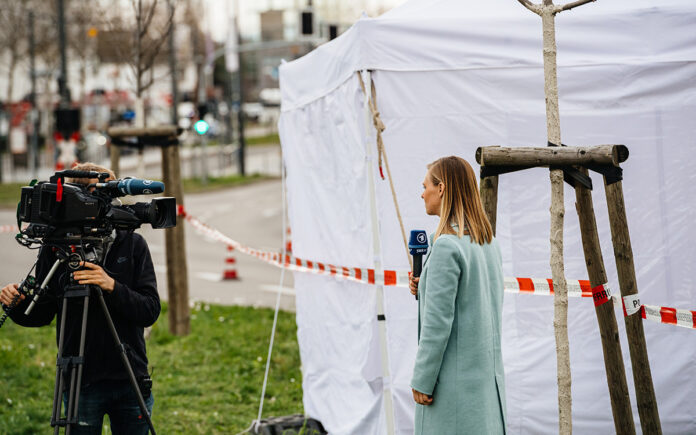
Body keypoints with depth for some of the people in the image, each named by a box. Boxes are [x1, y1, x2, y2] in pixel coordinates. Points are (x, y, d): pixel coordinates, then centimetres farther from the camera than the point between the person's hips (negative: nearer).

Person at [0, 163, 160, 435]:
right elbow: (42, 314, 7)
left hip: (130, 381, 1)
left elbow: (150, 310, -7)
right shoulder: (54, 249, -2)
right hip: (81, 384, -1)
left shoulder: (132, 244, -1)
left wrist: (112, 287, -24)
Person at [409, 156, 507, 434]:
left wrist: (422, 380, -12)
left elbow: (438, 322, -18)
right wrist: (425, 290, 9)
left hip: (455, 379, -9)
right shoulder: (489, 243, 10)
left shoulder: (447, 246, -17)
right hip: (487, 372, 9)